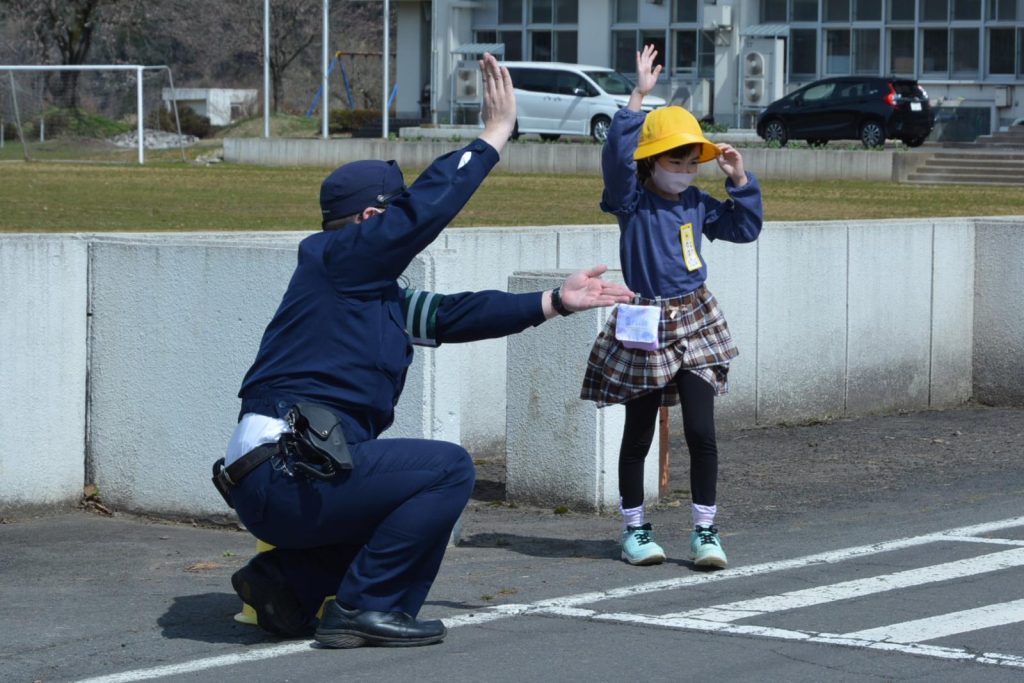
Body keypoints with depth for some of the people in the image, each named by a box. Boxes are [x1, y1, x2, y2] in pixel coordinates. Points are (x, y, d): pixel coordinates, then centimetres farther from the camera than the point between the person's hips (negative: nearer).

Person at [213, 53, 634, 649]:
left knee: (417, 499, 25)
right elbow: (425, 208, -11)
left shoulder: (379, 296, 22)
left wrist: (555, 302, 22)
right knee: (449, 469, -10)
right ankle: (366, 609, -8)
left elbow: (455, 315, 23)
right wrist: (494, 136, -4)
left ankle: (288, 578, 14)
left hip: (276, 479, 10)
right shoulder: (337, 258, -5)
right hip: (287, 471, -10)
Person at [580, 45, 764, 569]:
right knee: (638, 433, 8)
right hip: (645, 327, -3)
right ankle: (634, 528, 20)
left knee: (701, 431, -5)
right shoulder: (633, 201, -7)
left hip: (694, 321, 3)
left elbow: (744, 228, 16)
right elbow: (618, 154, -24)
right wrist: (639, 97, -29)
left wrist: (740, 181, 3)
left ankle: (705, 530, 3)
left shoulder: (697, 205, 7)